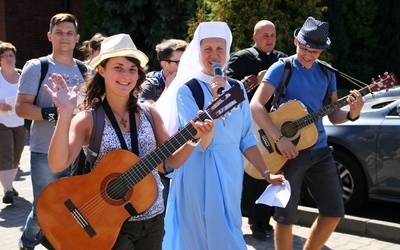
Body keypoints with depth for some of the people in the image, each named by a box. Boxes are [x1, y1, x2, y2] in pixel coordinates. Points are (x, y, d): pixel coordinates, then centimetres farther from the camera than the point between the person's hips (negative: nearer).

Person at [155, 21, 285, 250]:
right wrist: (215, 98, -23)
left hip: (231, 173, 5)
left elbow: (247, 139, 8)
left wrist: (266, 173, -1)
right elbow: (201, 143, -20)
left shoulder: (237, 89, 6)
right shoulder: (186, 90, -10)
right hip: (200, 176, -5)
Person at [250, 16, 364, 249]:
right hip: (289, 151, -5)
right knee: (287, 215, 2)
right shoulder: (281, 68, -8)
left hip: (320, 151, 6)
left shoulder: (327, 73, 9)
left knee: (335, 211, 8)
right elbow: (256, 105, -18)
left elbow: (333, 115, 11)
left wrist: (352, 114, -12)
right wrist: (279, 138, -26)